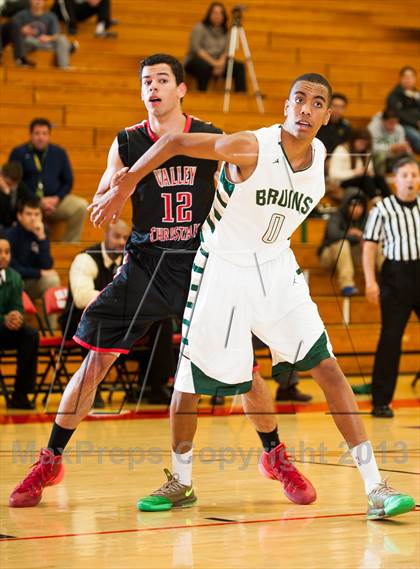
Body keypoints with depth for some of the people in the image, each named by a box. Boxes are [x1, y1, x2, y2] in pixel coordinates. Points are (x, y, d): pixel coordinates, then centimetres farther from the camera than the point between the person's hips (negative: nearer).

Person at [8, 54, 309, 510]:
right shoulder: (127, 143, -1)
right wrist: (113, 191, -16)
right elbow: (99, 206, 6)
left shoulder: (212, 139, -3)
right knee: (96, 359, -4)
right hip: (145, 263, 1)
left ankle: (276, 456, 18)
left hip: (202, 262, 0)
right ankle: (50, 461, 8)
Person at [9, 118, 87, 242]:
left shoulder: (59, 153, 15)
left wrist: (57, 199, -5)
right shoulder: (19, 153, 5)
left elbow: (68, 182, 16)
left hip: (55, 200, 3)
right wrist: (39, 202, -12)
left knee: (81, 206, -24)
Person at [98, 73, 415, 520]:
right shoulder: (251, 148, -21)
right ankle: (180, 483, 26)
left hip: (276, 269, 4)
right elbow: (176, 142, -12)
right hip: (223, 266, -4)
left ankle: (375, 489, -9)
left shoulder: (320, 156, -3)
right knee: (189, 380, 1)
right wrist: (125, 186, -8)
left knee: (326, 366, -8)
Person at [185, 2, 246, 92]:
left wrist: (221, 62, -20)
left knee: (239, 66, -14)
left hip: (217, 62, 5)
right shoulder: (200, 28, -6)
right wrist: (213, 62, -24)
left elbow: (226, 51, 2)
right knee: (205, 66, -39)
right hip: (197, 61, -5)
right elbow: (196, 49, -16)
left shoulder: (225, 31, 9)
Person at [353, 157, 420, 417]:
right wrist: (370, 281, -11)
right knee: (390, 338, -1)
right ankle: (381, 400, 5)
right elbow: (370, 246, -2)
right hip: (397, 275, -3)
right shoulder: (383, 209, -3)